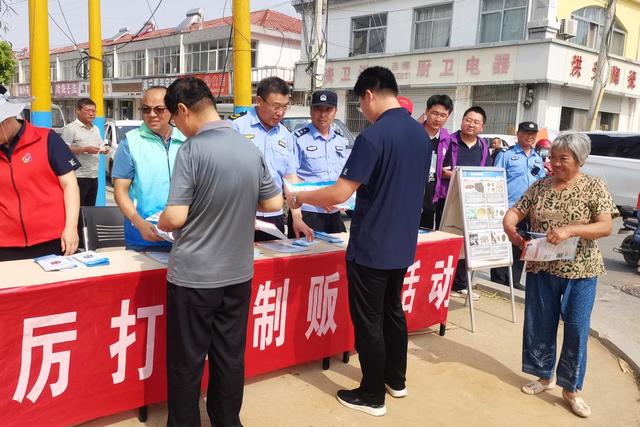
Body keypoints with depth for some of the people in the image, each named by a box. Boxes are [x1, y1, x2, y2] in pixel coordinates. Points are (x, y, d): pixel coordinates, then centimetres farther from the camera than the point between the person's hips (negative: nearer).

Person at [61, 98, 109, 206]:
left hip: (93, 176, 8)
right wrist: (85, 149, -22)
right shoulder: (70, 128, -8)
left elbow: (99, 145, 25)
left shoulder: (96, 129, 17)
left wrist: (103, 150, 2)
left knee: (90, 208, 12)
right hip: (78, 177, -7)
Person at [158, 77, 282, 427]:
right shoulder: (250, 148, 1)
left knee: (186, 362, 11)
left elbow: (175, 217, -19)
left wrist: (159, 223, 3)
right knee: (230, 357, 17)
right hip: (238, 273, 5)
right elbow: (274, 203, 9)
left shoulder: (192, 149, -15)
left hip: (193, 276, -5)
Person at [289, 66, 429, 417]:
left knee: (368, 320, 5)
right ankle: (396, 379, 36)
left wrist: (300, 198, -6)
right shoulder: (421, 133, 5)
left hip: (370, 247, -8)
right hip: (403, 244, 8)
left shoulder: (373, 136, -20)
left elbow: (340, 193, -22)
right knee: (392, 310, 21)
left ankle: (372, 395, 19)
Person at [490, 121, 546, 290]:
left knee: (520, 247, 11)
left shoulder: (538, 158, 17)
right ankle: (498, 279, 9)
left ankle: (514, 280, 20)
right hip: (508, 207, -5)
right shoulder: (506, 155, -1)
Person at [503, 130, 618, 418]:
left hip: (580, 271, -3)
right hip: (541, 268, 3)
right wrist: (509, 226, -18)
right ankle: (546, 376, 30)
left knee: (576, 329, 3)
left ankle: (571, 388, 19)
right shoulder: (540, 186, 3)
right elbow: (515, 211, 5)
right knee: (540, 325, 11)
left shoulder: (594, 187, -6)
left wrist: (570, 230, -30)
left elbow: (606, 227, -15)